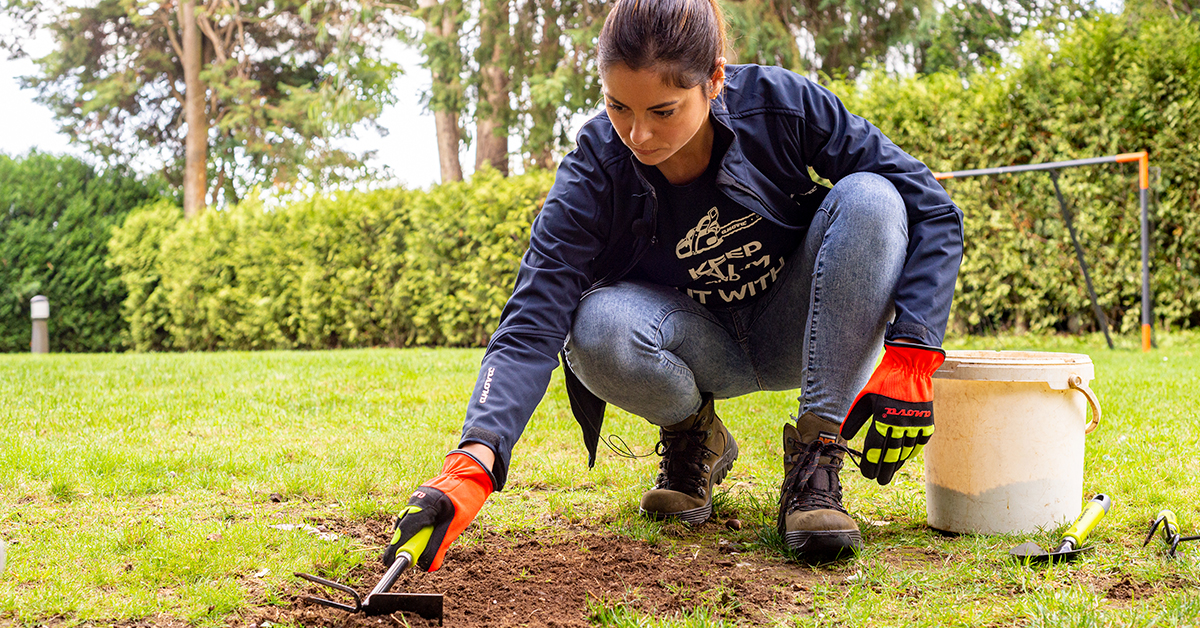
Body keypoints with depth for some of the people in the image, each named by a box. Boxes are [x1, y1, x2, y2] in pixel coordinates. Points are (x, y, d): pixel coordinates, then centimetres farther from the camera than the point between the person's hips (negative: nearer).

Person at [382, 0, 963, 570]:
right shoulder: (597, 169, -22)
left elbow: (931, 210, -18)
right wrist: (473, 464, -45)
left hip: (794, 334, 1)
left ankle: (814, 462, -22)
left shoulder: (783, 105, -23)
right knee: (600, 329, -34)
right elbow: (532, 324, -29)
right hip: (703, 350, 0)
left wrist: (908, 359, -28)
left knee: (867, 199, -28)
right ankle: (694, 439, 0)